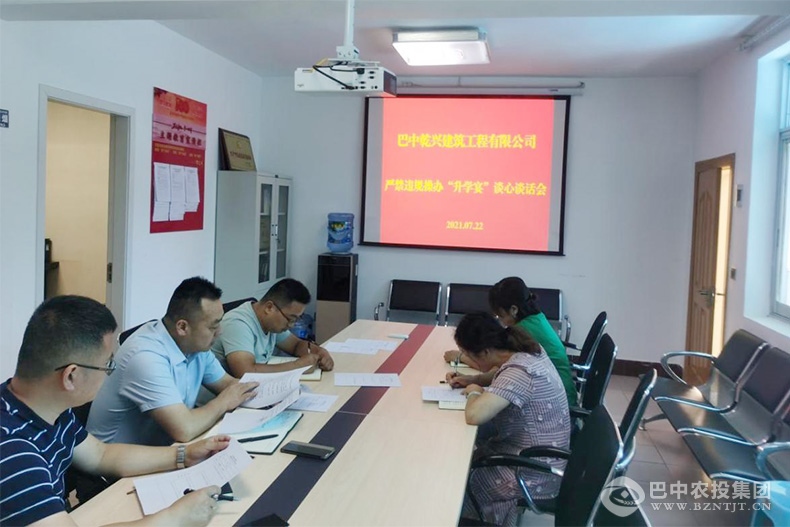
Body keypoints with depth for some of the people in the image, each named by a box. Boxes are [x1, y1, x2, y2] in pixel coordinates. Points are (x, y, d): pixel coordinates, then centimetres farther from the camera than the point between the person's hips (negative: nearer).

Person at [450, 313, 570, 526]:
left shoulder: (519, 371, -31)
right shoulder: (525, 349, -3)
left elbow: (474, 415, -39)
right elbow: (501, 378, 19)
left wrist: (474, 392, -18)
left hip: (536, 474, -9)